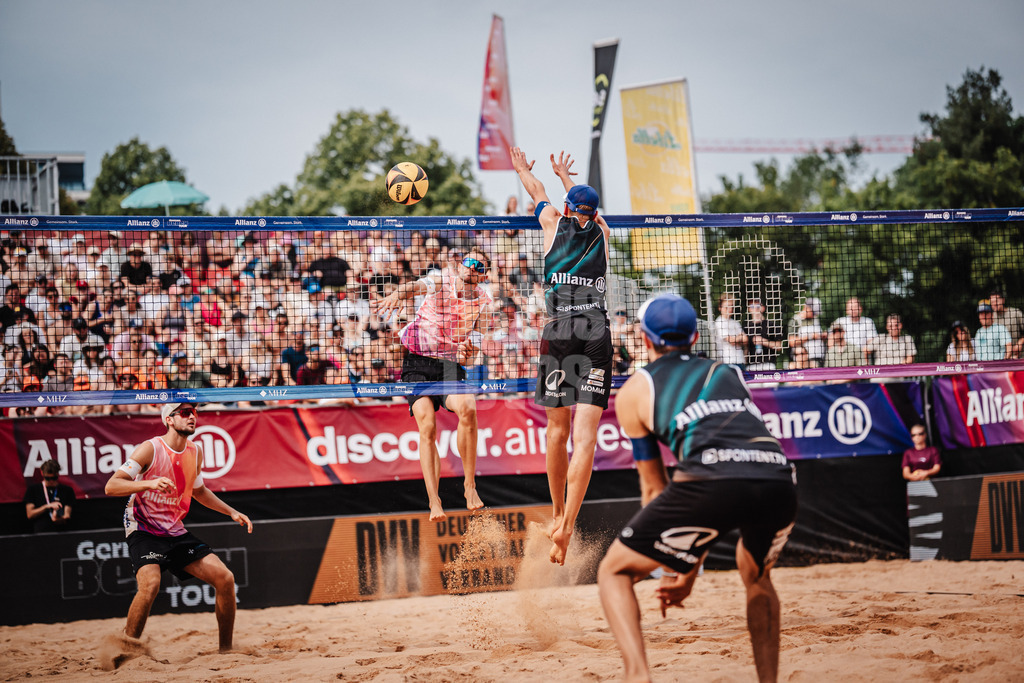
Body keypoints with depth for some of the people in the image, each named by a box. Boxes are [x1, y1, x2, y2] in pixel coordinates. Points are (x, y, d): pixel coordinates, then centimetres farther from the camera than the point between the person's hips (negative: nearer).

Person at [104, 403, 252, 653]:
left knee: (225, 578, -3)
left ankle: (226, 649, 11)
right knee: (150, 584, -31)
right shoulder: (151, 449, -14)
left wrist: (231, 512, 18)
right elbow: (111, 486, -20)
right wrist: (149, 483, -34)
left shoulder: (196, 451, 6)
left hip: (176, 532, 6)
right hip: (144, 530, -6)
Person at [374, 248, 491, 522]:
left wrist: (468, 348, -18)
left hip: (450, 365, 2)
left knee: (467, 408, -27)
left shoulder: (483, 301, 6)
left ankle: (470, 484, -12)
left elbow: (475, 342, 7)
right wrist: (397, 294, -47)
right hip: (416, 362, -2)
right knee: (427, 427, -17)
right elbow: (416, 286, -25)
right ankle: (434, 502, -13)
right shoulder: (442, 280, -3)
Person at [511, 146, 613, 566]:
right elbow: (587, 208, 40)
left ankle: (557, 515, 21)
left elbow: (537, 192, 35)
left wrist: (523, 168, 57)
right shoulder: (601, 232, 15)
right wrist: (564, 175, 60)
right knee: (585, 435, -8)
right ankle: (567, 525, -21)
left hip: (559, 330, 0)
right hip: (597, 334, 0)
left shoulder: (555, 222, 11)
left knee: (558, 429, 12)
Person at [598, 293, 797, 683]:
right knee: (756, 576, 35)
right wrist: (688, 571, 37)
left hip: (712, 483, -4)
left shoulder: (635, 390, 23)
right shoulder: (727, 373, 35)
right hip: (779, 481, 4)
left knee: (614, 571, 12)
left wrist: (676, 564, 38)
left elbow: (654, 486, 26)